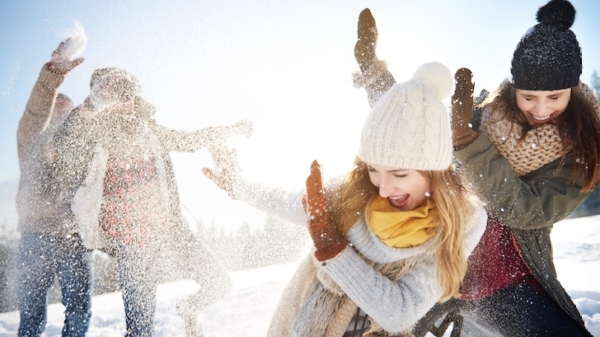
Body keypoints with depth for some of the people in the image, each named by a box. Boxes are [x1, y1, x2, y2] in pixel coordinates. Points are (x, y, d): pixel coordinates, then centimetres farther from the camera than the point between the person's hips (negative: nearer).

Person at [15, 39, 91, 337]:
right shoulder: (32, 139, 5)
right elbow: (36, 110, -16)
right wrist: (54, 72, -33)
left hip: (76, 237, 5)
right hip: (38, 235, -4)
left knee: (80, 309, 7)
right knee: (32, 310, -3)